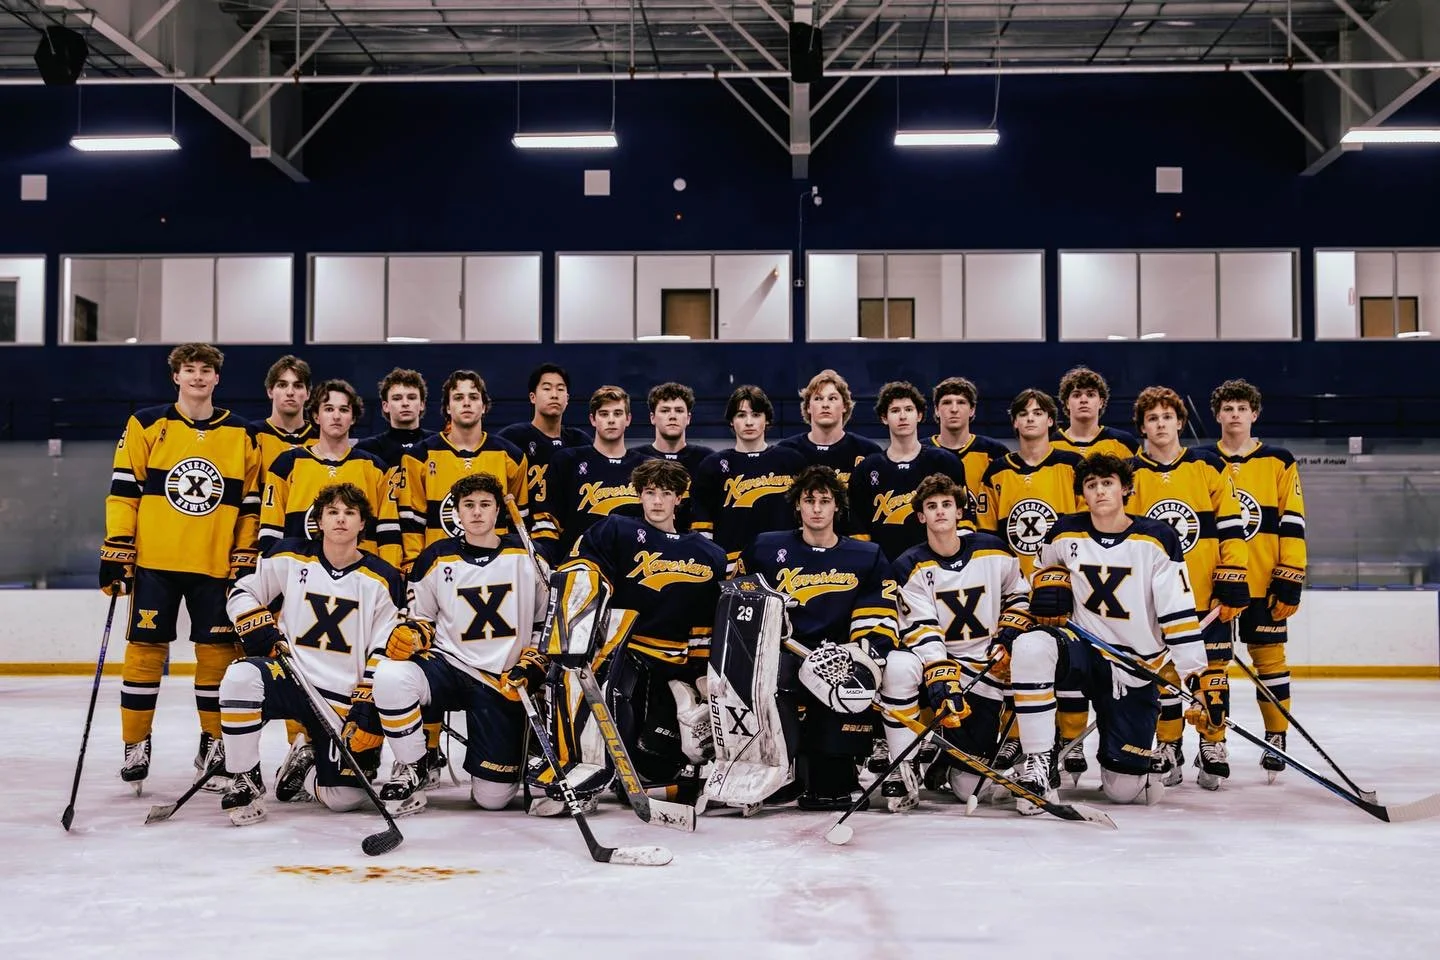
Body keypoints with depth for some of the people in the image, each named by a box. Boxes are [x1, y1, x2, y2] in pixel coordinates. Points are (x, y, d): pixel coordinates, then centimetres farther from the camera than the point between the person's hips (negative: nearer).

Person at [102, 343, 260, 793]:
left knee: (218, 652, 2)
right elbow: (123, 491, 1)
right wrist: (116, 551, -6)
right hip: (154, 560, -1)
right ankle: (136, 744, 14)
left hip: (216, 565, 1)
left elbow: (251, 504, 9)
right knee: (145, 649, 1)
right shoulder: (146, 425, 4)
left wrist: (247, 561, 3)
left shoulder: (242, 435, 8)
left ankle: (213, 745, 16)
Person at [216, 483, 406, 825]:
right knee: (242, 677, -34)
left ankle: (308, 764, 31)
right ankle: (244, 782, -14)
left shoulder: (383, 579, -2)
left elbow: (384, 652, -2)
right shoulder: (291, 558, 1)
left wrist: (367, 709, -10)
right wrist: (265, 636, -7)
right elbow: (242, 593, 10)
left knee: (346, 796, -7)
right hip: (291, 678, 0)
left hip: (346, 698, 0)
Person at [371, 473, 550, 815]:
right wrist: (411, 634, -9)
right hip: (449, 664, 1)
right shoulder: (436, 559, 3)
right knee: (390, 676, -34)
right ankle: (412, 770, -10)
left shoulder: (526, 556, 0)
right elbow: (421, 618, 14)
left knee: (493, 798, -6)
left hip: (504, 683, -1)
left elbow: (547, 622, 7)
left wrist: (530, 667, -6)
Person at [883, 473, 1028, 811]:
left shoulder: (994, 551, -1)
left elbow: (1018, 595, 16)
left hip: (985, 671, 1)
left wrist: (1009, 633, -2)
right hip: (933, 660, -1)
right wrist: (941, 682, -31)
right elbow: (922, 631, -18)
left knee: (968, 786, -6)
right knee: (898, 666, -39)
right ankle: (903, 773, -22)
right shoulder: (911, 567, -8)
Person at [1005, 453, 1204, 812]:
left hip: (1136, 667, -1)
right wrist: (1049, 584, -4)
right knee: (1032, 647, -35)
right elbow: (1046, 568, 19)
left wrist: (1193, 670, -14)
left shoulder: (1157, 539, -9)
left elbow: (1178, 611, -9)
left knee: (1126, 789, -4)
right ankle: (1039, 762, -24)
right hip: (1081, 647, 2)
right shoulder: (1064, 534, -2)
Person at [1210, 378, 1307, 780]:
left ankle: (1277, 738, 12)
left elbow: (1292, 525, 1)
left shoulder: (1279, 461, 4)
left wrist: (1290, 580, -5)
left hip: (1264, 582, -1)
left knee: (1269, 657, 2)